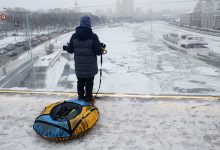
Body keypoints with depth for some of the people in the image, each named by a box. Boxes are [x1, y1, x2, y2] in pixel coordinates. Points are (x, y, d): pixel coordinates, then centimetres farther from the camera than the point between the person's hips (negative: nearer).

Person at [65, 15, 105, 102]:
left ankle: (81, 96, 30)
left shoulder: (74, 36, -3)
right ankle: (88, 97, 20)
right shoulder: (93, 36, -14)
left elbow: (70, 50, 1)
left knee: (80, 81, 18)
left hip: (79, 66, 3)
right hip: (90, 66, -3)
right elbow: (97, 51, -16)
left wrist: (67, 47, 24)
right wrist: (102, 48, 5)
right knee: (89, 82, 11)